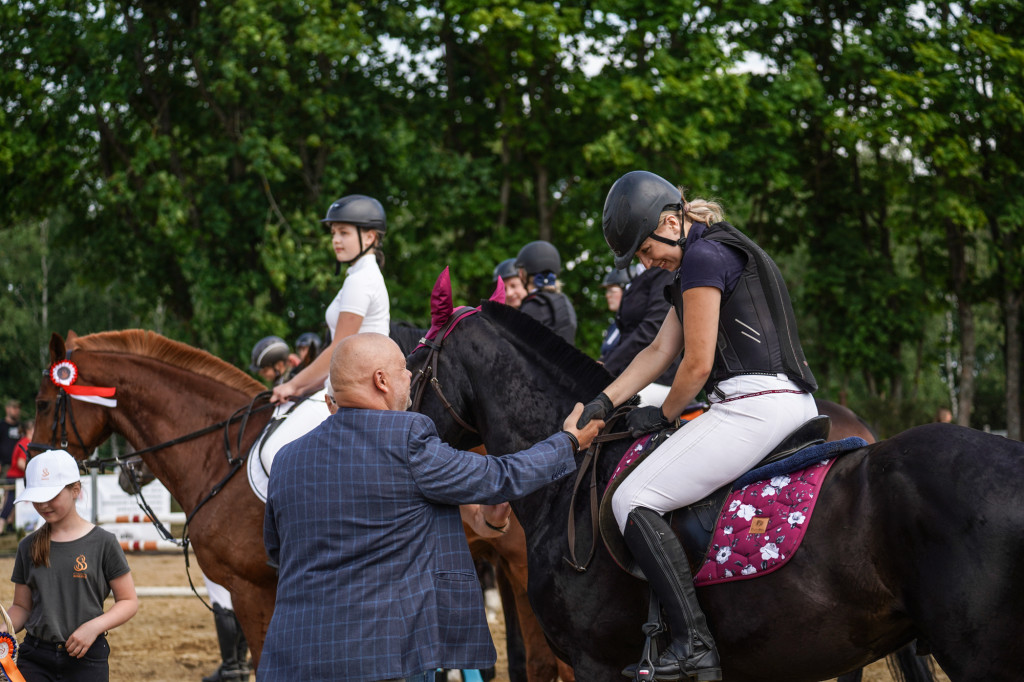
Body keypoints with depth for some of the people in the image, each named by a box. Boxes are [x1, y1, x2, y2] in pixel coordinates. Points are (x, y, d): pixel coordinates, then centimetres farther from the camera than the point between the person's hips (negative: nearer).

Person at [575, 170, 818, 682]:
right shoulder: (719, 254, 23)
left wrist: (664, 414, 6)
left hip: (753, 405, -11)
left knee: (633, 500, -12)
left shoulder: (702, 258, -9)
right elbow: (660, 351, 22)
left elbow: (696, 364, -11)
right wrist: (605, 401, 13)